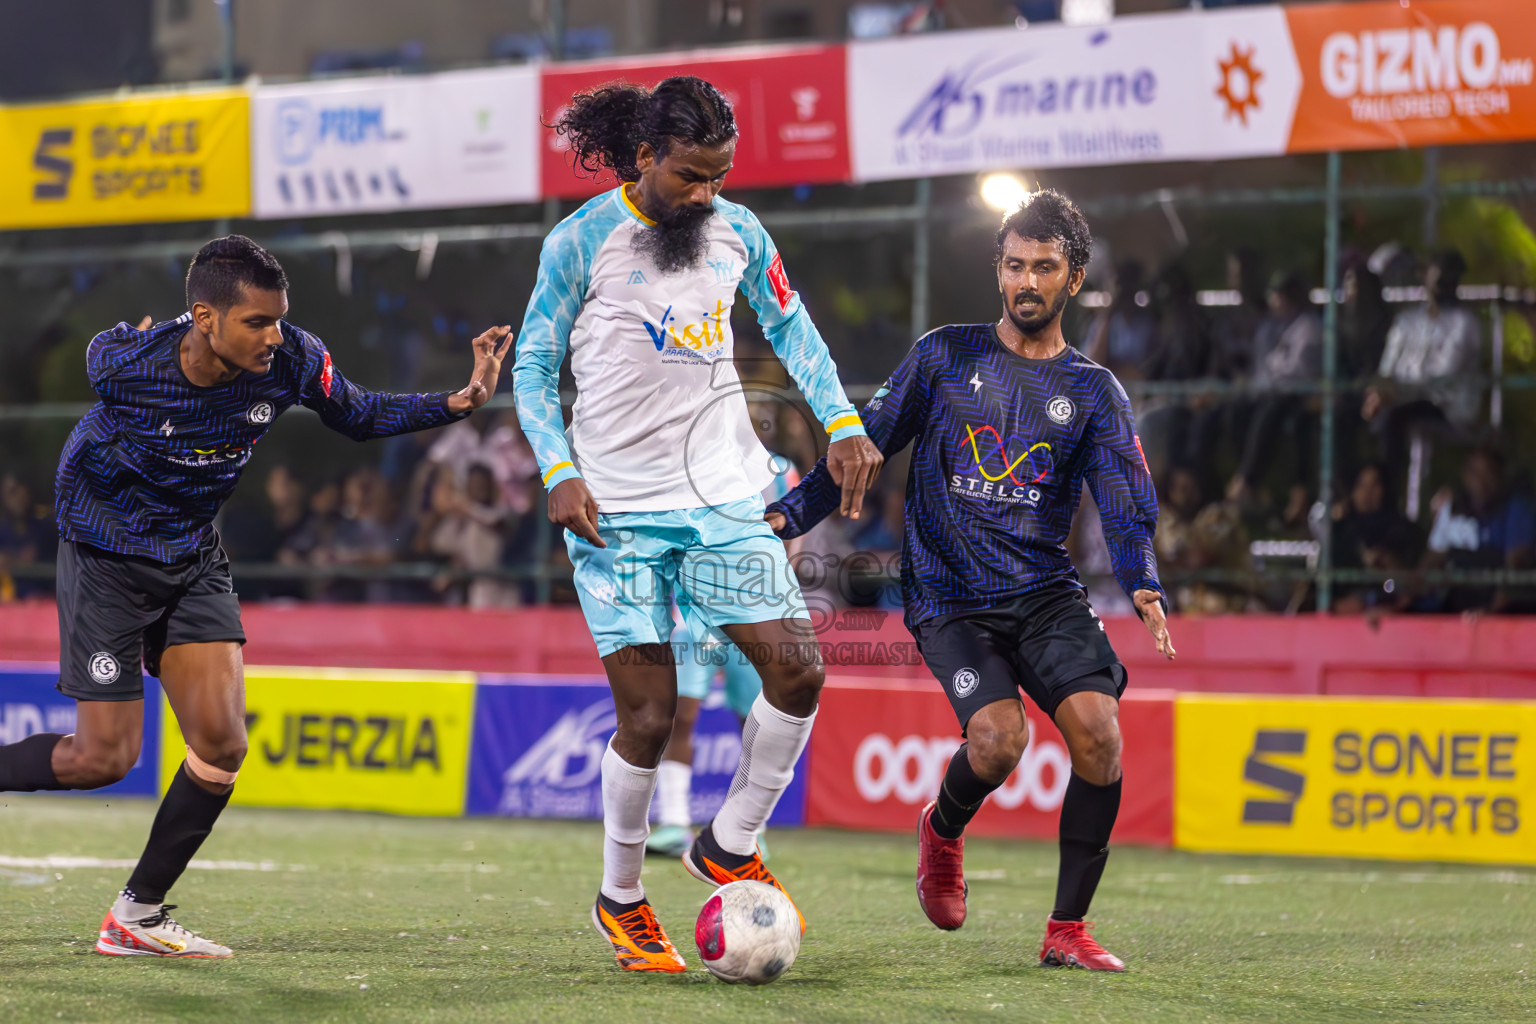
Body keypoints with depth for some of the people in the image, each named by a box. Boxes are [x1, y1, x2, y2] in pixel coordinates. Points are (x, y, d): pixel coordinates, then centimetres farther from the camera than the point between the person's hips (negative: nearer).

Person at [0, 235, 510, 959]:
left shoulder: (292, 360, -17)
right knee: (105, 757, -7)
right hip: (105, 558, -4)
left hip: (194, 560, 4)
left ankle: (137, 917, 9)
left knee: (222, 746, -5)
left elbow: (359, 417, 0)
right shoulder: (120, 363, -27)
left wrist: (456, 404, -12)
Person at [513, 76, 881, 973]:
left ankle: (730, 847, 13)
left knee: (798, 670, -9)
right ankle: (621, 898, 14)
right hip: (618, 507, -4)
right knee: (649, 714, -7)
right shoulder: (581, 243, -6)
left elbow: (791, 327, 18)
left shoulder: (737, 233, 5)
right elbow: (533, 368, 0)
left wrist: (843, 423, 6)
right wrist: (560, 473, -12)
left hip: (725, 494, 4)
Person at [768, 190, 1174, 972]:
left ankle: (1067, 930, -8)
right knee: (999, 735, -25)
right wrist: (787, 515, 1)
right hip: (949, 597, -2)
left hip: (1046, 594, 2)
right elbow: (866, 444, 11)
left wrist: (1143, 585, -21)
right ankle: (942, 830, 12)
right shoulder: (945, 357, 8)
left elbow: (1127, 504, -2)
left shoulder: (1093, 393, 9)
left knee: (1096, 727, -22)